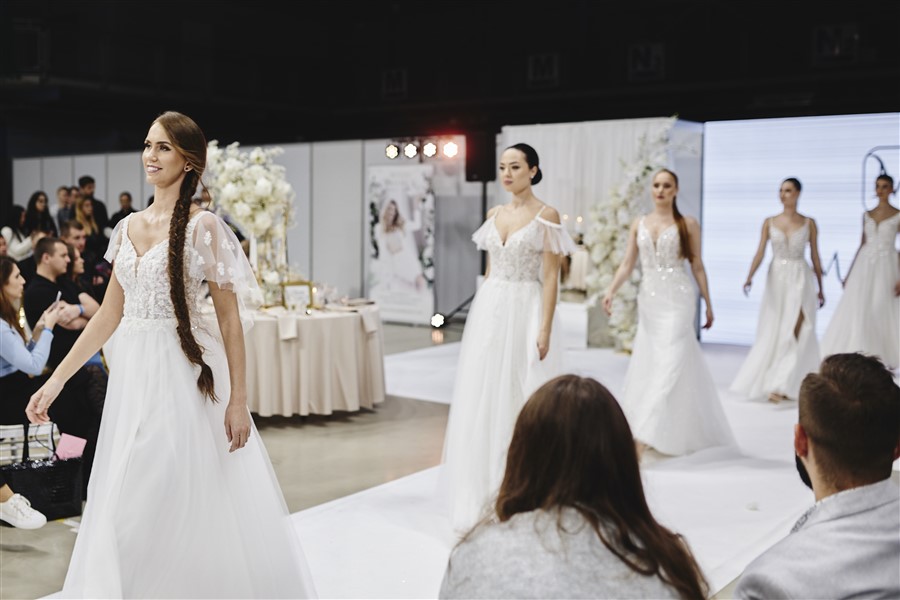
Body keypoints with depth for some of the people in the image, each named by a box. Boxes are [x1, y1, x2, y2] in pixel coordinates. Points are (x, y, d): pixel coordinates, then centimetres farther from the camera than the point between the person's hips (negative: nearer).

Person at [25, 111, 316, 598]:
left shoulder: (204, 227, -7)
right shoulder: (128, 227, 10)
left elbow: (229, 318, -9)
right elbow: (109, 314, 13)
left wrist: (238, 400, -14)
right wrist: (55, 380, 10)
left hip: (184, 374, -6)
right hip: (132, 375, 6)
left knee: (192, 508, 0)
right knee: (124, 512, 13)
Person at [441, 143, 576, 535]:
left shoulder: (546, 216, -6)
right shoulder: (494, 215, 12)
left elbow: (550, 277, -10)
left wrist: (544, 329, -16)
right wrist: (480, 314, 13)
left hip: (526, 312, -6)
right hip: (490, 311, 6)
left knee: (519, 400, -1)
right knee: (482, 400, 7)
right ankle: (485, 496, 19)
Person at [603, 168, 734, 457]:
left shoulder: (688, 224, 1)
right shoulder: (639, 224, 9)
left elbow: (697, 266, 4)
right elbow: (627, 264, 5)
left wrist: (708, 303, 4)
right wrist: (611, 291, -9)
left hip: (677, 300, -4)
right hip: (648, 300, 4)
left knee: (668, 366, -11)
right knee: (646, 365, 7)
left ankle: (643, 438, -15)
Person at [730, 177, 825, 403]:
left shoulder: (809, 223, 2)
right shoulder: (769, 222, 4)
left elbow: (815, 257, 6)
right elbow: (760, 252, -4)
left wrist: (820, 289, 9)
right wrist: (749, 276, -20)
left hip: (800, 281, -2)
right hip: (776, 280, 2)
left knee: (794, 333, -9)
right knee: (771, 333, 4)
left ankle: (782, 386, -12)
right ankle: (768, 380, 17)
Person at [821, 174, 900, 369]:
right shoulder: (867, 215, 11)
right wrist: (849, 273, 12)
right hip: (864, 266, 4)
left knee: (883, 311, 0)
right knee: (856, 311, -3)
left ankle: (884, 358, 14)